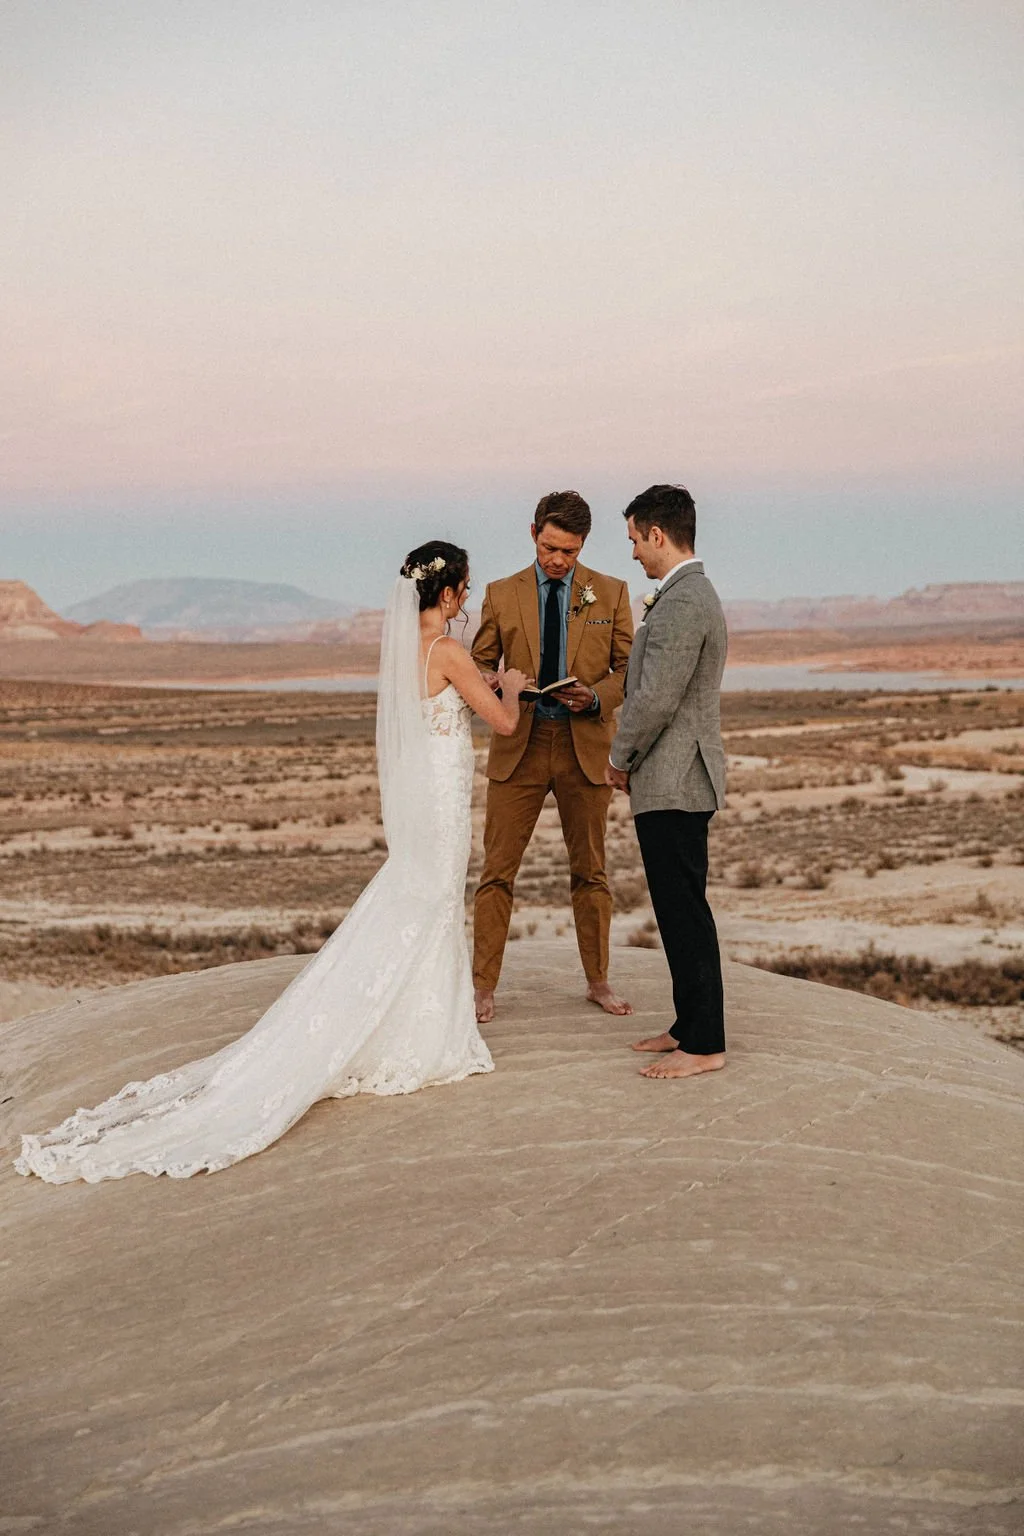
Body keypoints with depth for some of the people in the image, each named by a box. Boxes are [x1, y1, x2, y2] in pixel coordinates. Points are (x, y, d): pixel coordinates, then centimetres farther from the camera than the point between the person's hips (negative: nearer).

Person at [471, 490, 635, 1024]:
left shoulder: (611, 593, 4)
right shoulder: (501, 594, 5)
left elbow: (629, 669, 5)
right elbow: (479, 662, 10)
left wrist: (597, 696, -15)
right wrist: (488, 682, -14)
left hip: (585, 745, 0)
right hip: (519, 745, 0)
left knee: (590, 870, 11)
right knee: (497, 870, -2)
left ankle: (598, 982, 24)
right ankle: (483, 986, 6)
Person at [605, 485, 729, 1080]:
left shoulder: (682, 604, -18)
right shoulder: (695, 595, 16)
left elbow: (656, 699, -22)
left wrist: (621, 757, -7)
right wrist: (635, 758, 16)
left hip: (673, 783, -11)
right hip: (678, 780, 11)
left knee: (685, 912, -5)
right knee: (680, 911, 15)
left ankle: (704, 1046, 1)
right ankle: (691, 1025, 24)